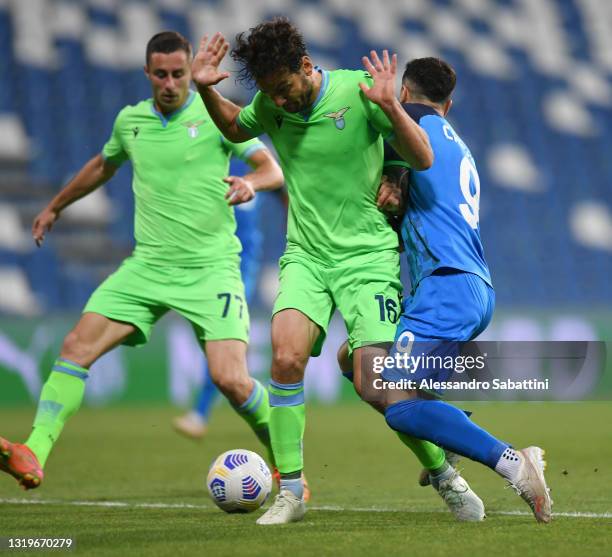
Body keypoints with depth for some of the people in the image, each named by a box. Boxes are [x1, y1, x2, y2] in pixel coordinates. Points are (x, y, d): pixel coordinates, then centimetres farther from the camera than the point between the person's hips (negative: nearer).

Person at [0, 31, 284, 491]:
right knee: (76, 346, -12)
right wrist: (55, 206, 42)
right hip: (148, 265, 4)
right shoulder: (130, 121, 10)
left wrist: (250, 183, -26)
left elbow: (273, 169, -3)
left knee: (231, 379, -17)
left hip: (211, 267, -4)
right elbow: (103, 166, 31)